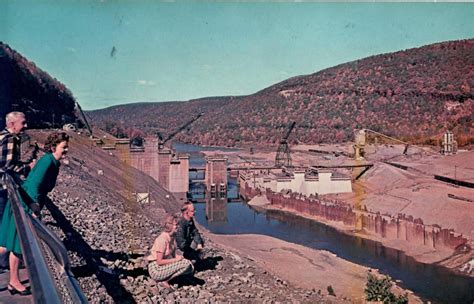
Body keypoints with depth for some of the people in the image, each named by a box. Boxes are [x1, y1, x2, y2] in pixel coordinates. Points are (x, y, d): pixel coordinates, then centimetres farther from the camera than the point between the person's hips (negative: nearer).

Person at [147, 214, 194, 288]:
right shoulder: (162, 239, -22)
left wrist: (179, 257, -7)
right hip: (156, 269, -9)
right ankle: (164, 281, -10)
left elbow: (173, 254, 13)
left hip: (166, 265, 9)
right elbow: (159, 262, -21)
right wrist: (176, 260, -17)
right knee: (186, 263, -20)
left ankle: (166, 277, 6)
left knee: (190, 268, 3)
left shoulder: (172, 237, 4)